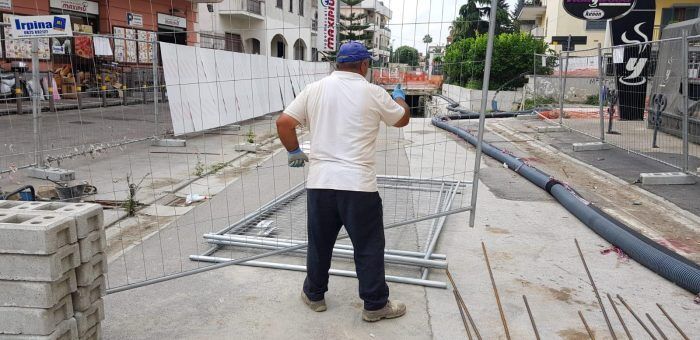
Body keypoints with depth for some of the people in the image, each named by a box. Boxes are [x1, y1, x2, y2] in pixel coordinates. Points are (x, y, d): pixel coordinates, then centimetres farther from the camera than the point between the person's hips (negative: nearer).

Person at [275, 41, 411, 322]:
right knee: (369, 248, 9)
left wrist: (294, 152, 16)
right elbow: (403, 119, 15)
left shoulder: (315, 89, 5)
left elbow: (283, 122, 1)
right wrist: (400, 97, 35)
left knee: (319, 244, 18)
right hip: (358, 185, -3)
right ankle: (375, 305, 21)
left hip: (319, 182, 4)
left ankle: (314, 295, 33)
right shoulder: (373, 93, -1)